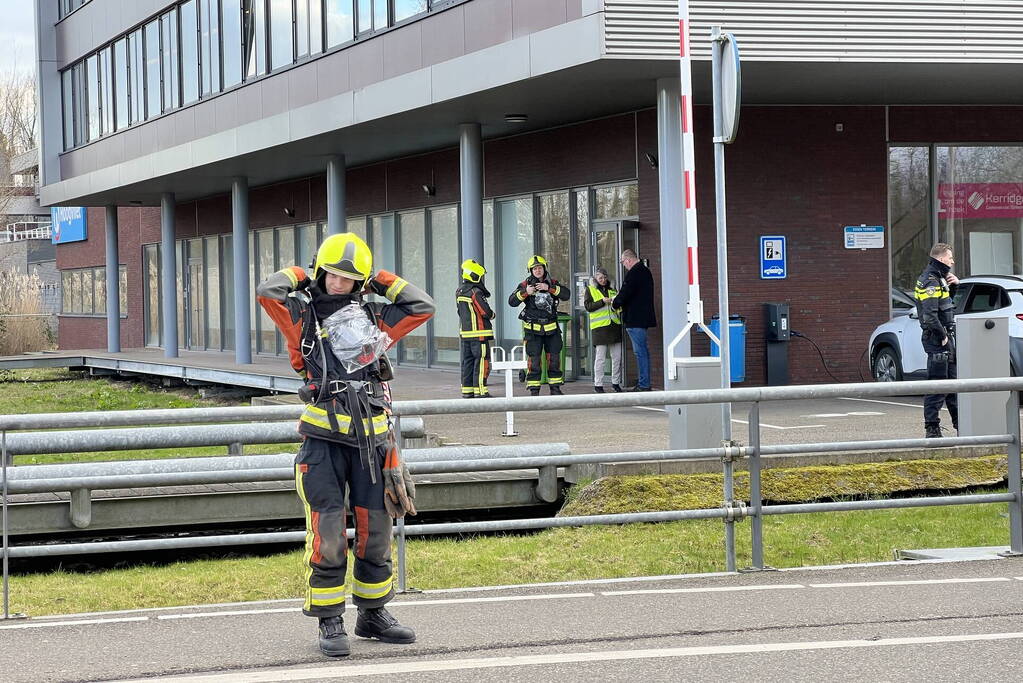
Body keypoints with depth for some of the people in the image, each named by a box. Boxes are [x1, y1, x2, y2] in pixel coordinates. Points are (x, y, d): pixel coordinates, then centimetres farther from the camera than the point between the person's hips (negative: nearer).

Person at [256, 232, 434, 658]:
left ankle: (373, 614, 24)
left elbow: (423, 307, 12)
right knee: (327, 534, -7)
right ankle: (330, 623, 1)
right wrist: (298, 276, 6)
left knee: (375, 530, 10)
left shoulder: (374, 318, 14)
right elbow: (268, 292, -11)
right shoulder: (304, 316, 4)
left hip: (372, 441, 4)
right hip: (323, 441, -4)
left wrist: (384, 283, 14)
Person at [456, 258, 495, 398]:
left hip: (464, 331, 8)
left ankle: (467, 390, 14)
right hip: (478, 332, -8)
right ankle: (480, 390, -5)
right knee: (481, 361, -4)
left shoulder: (459, 291, 9)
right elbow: (486, 312, -17)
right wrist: (492, 314, 5)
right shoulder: (475, 292, -17)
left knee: (467, 361, 12)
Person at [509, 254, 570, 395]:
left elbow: (566, 295, -12)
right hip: (533, 329, -3)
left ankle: (555, 388, 16)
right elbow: (512, 302, -9)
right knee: (534, 360, -6)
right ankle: (534, 390, -2)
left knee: (554, 359, 6)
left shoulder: (552, 283, 4)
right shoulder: (525, 284, -2)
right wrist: (525, 292, -24)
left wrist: (549, 288, -23)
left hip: (551, 329, 3)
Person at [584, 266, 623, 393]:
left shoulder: (612, 289, 17)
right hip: (599, 327, -5)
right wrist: (602, 302, -17)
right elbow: (588, 306, -7)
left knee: (617, 356, 5)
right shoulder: (590, 290, 4)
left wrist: (618, 307, 3)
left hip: (614, 325, 5)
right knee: (600, 357, -4)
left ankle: (616, 382, 15)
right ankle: (598, 384, 1)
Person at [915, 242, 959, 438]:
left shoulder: (937, 278, 14)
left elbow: (947, 300, 29)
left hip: (945, 340, 11)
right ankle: (932, 429, -3)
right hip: (937, 341, -10)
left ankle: (960, 424, 26)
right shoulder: (931, 282, -17)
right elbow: (930, 316, -25)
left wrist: (953, 285, 11)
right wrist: (943, 337, -17)